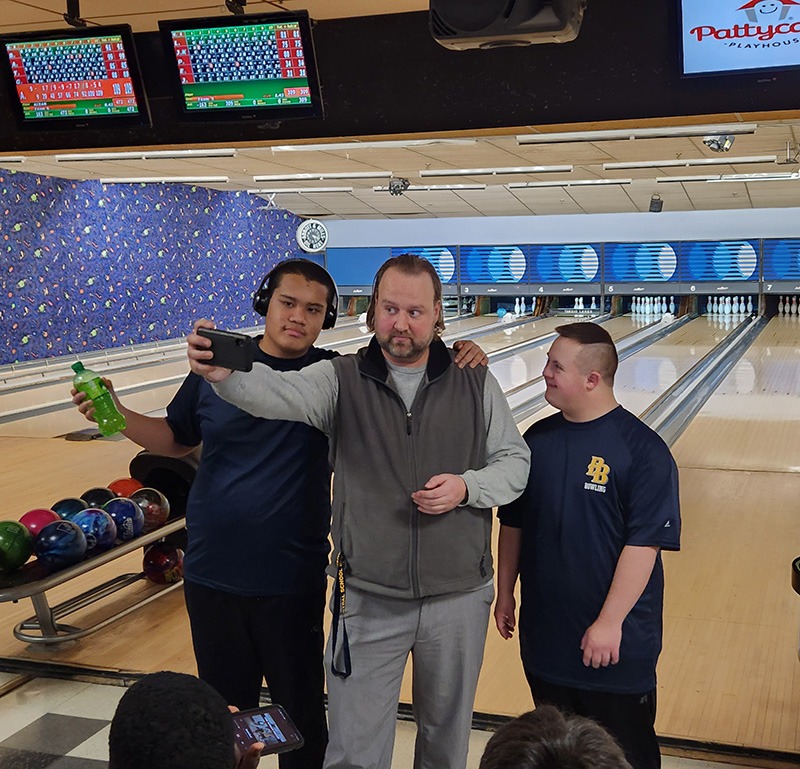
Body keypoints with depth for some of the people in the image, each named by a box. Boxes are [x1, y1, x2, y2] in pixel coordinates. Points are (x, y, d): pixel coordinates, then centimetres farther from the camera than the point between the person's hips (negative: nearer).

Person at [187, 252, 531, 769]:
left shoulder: (475, 383, 0)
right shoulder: (342, 381, -5)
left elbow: (516, 461, 6)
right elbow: (277, 393, -23)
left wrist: (467, 487, -15)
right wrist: (225, 373, -45)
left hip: (458, 597, 2)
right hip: (369, 599, -1)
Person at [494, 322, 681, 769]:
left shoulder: (643, 451, -15)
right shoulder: (537, 439, 2)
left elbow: (644, 545, -18)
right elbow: (513, 523, 11)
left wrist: (610, 622, -19)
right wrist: (505, 593, 12)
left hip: (615, 641, -5)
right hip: (543, 633, 5)